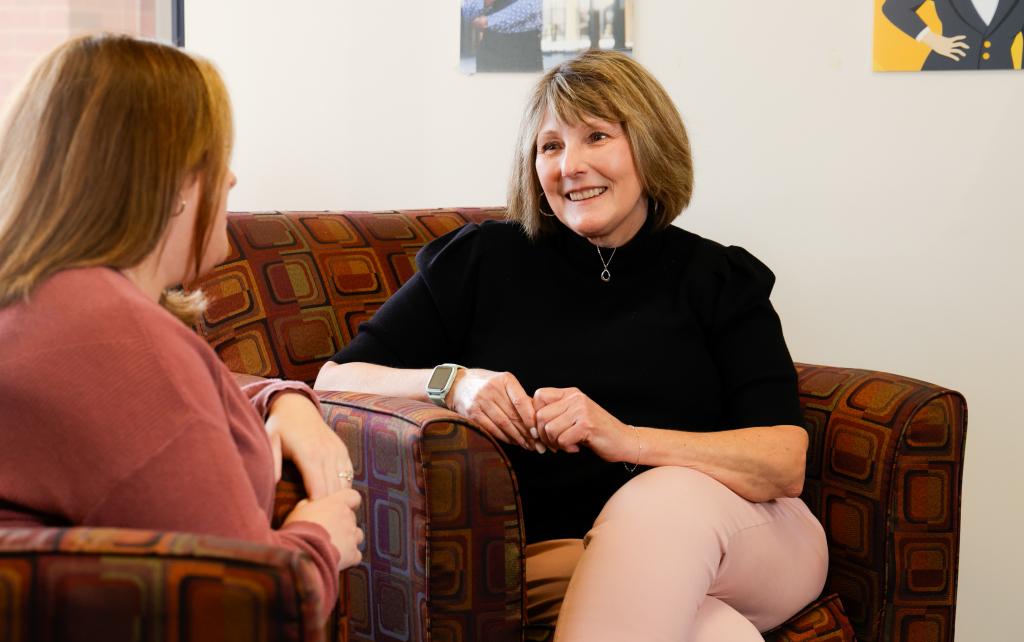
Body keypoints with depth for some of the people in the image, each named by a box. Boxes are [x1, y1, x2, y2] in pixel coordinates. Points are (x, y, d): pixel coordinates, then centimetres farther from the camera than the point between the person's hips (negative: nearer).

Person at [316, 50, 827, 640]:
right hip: (553, 551, -2)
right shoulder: (482, 260, 11)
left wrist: (625, 438, -19)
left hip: (748, 546, 3)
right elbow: (334, 380, 7)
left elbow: (788, 463, -4)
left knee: (667, 498, -35)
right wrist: (450, 383, -13)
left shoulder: (719, 280, 9)